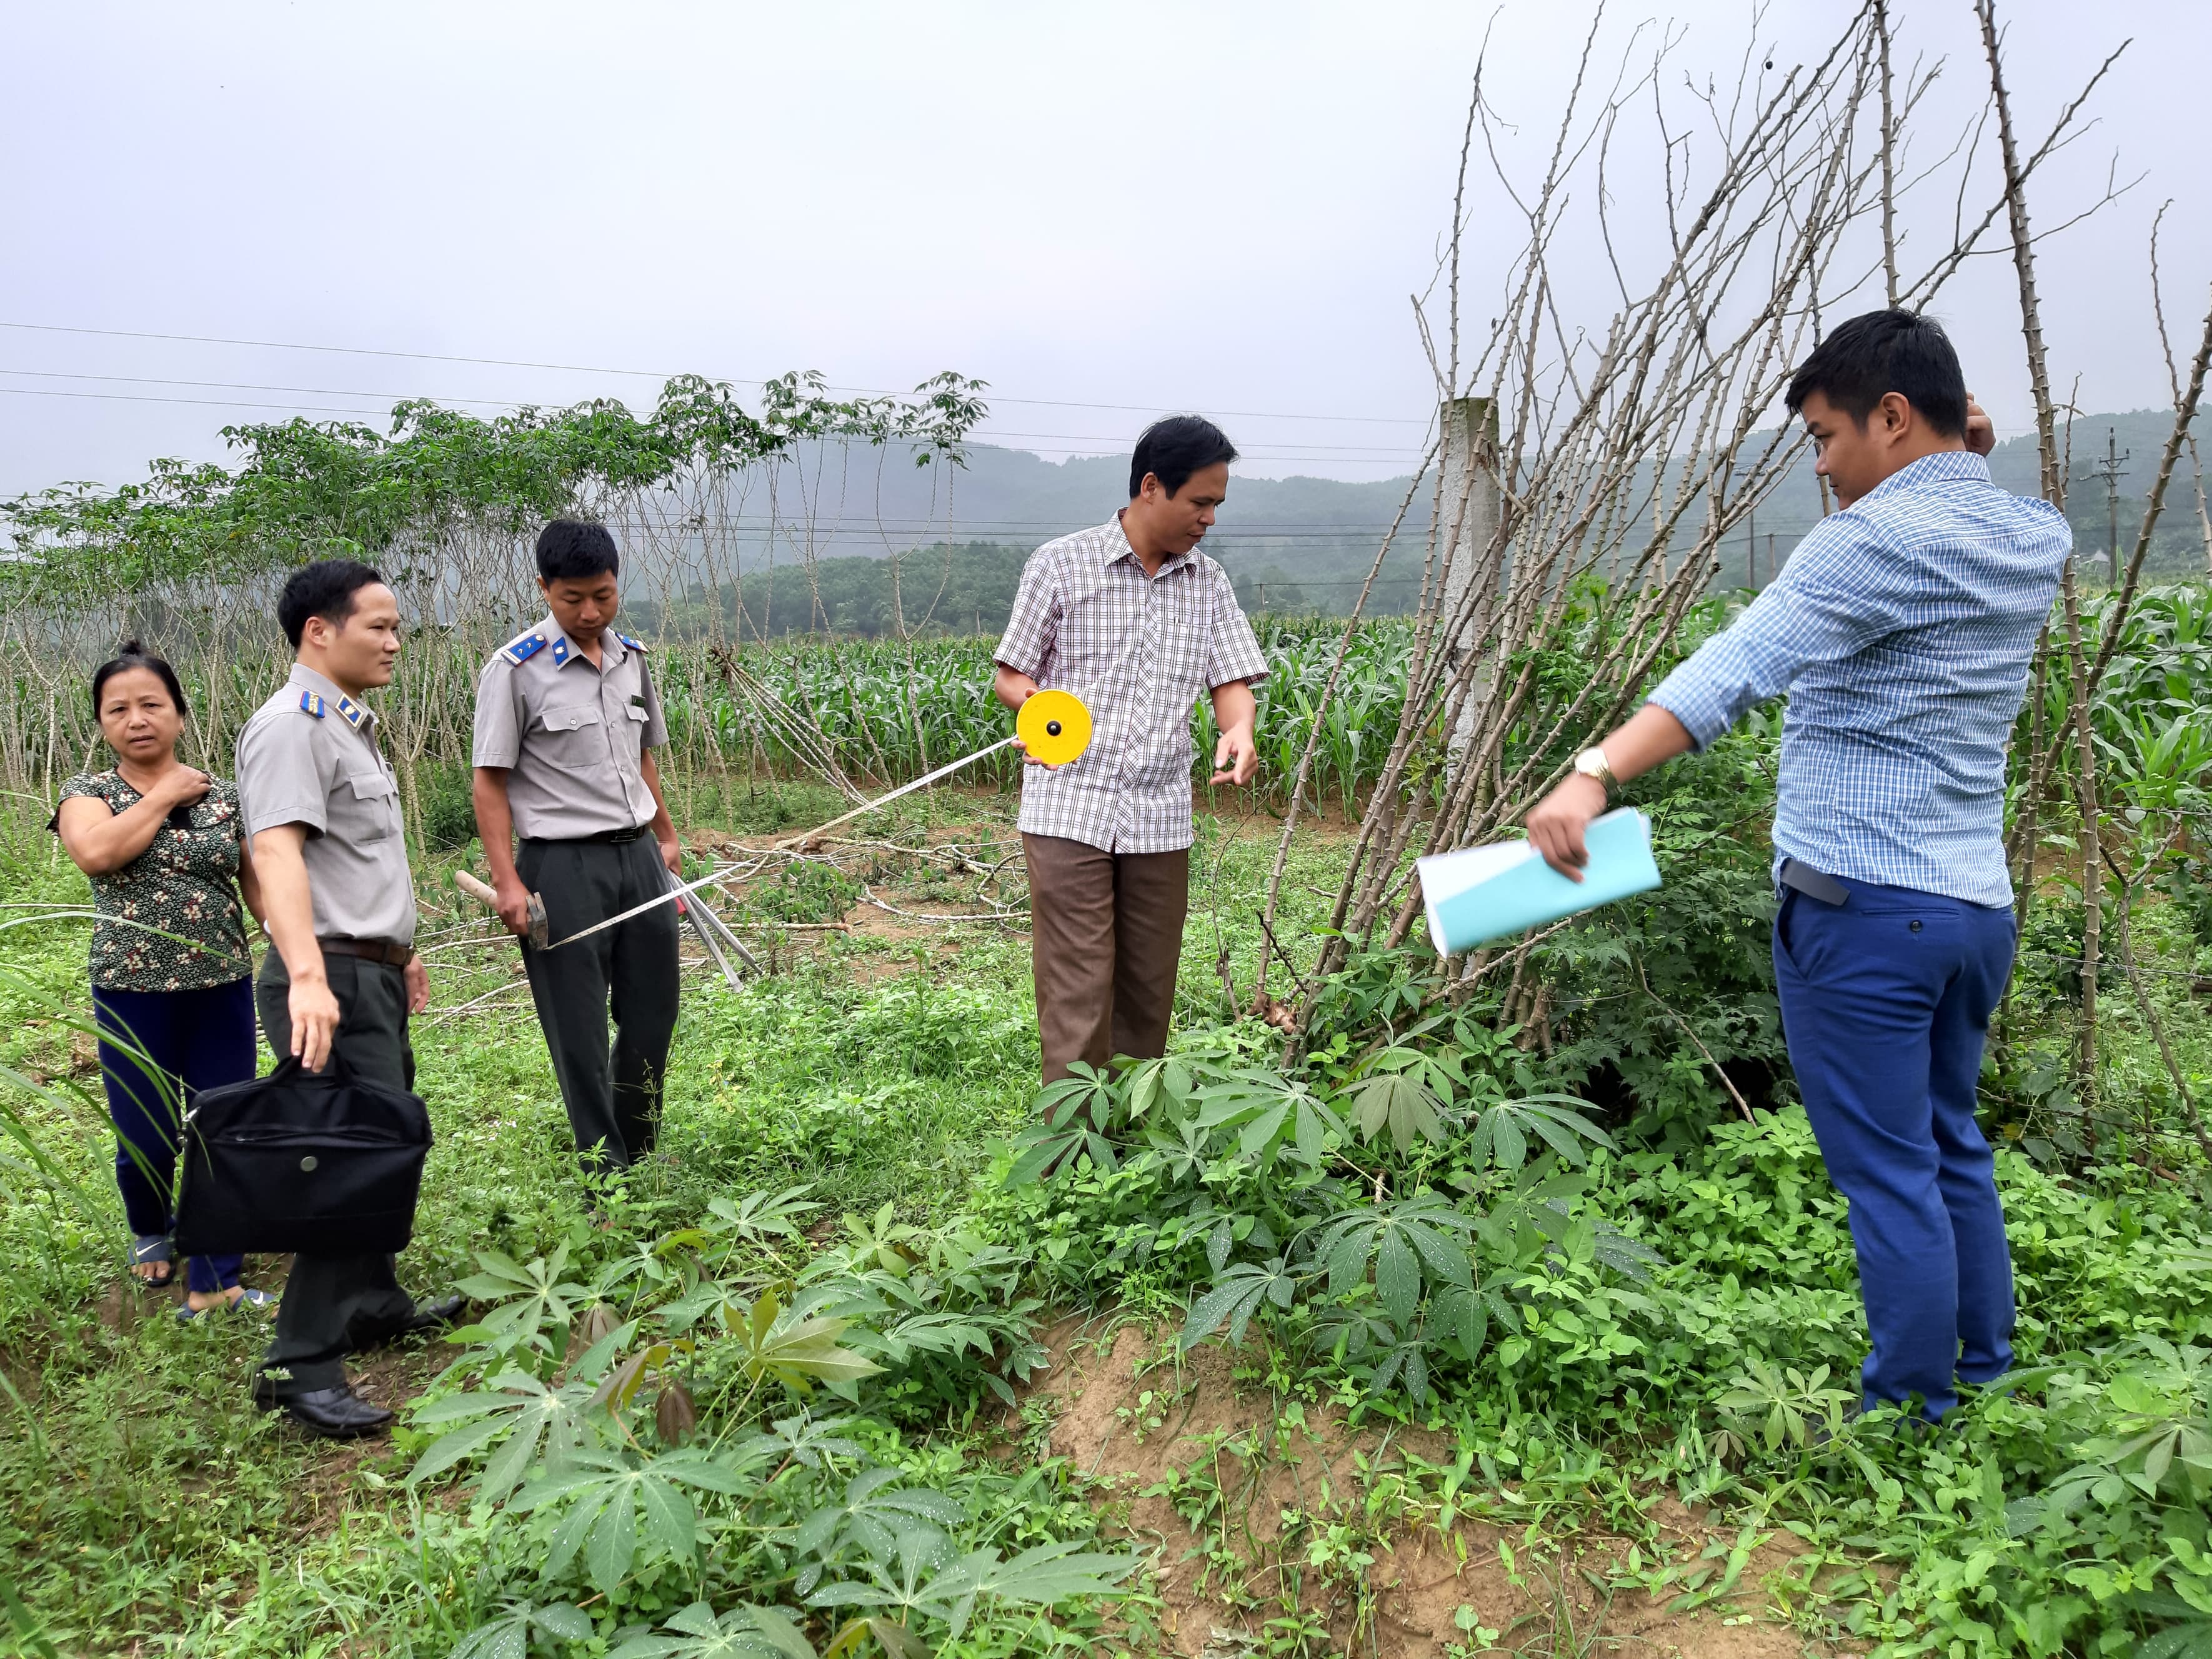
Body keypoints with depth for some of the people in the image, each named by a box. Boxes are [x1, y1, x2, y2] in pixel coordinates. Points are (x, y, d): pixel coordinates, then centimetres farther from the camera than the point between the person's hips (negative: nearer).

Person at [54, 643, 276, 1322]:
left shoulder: (225, 797, 5)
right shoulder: (88, 792, 2)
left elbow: (259, 885, 3)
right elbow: (97, 853, -20)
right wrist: (166, 793, -10)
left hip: (222, 991, 1)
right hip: (132, 994, -1)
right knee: (148, 1143, 7)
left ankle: (213, 1281, 13)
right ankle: (151, 1232, 39)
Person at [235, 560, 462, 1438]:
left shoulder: (349, 726, 17)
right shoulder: (290, 727, -15)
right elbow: (276, 851, -29)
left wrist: (399, 950, 30)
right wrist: (308, 976, -42)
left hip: (373, 973, 10)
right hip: (332, 984, -10)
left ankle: (374, 1304, 33)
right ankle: (301, 1365, -6)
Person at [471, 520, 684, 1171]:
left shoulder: (631, 657, 10)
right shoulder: (515, 669, -8)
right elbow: (490, 781, -8)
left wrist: (666, 836, 22)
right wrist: (507, 881, -15)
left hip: (638, 855, 6)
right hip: (562, 865, -6)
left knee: (653, 1015, 12)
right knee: (580, 1033, 0)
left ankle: (640, 1160, 31)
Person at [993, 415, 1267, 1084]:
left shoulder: (1208, 583, 11)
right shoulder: (1062, 564, -1)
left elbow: (1232, 680, 7)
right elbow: (1009, 676, 4)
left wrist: (1239, 728, -17)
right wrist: (1033, 702, -20)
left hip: (1161, 819, 4)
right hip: (1069, 810, -4)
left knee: (1148, 993, 10)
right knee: (1077, 997, -6)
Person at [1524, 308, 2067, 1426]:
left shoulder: (1879, 539, -14)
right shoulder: (2035, 541, 11)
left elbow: (1736, 665, -30)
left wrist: (1597, 772, -40)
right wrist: (1964, 467, 14)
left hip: (1863, 904, -9)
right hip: (1977, 903, 9)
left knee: (1890, 1175, 1)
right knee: (1950, 1147, 22)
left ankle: (1912, 1420, 11)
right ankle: (1983, 1373, 34)